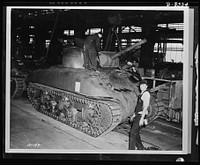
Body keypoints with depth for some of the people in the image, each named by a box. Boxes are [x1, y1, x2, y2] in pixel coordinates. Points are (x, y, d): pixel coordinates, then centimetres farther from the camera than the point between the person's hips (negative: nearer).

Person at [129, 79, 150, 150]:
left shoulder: (146, 94, -13)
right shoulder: (141, 94, 16)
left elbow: (145, 107, -20)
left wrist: (142, 118, -24)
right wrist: (134, 115, 25)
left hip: (141, 116, -9)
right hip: (137, 115, 9)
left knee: (133, 133, -9)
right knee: (135, 133, 15)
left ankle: (131, 149, -5)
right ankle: (140, 148, 28)